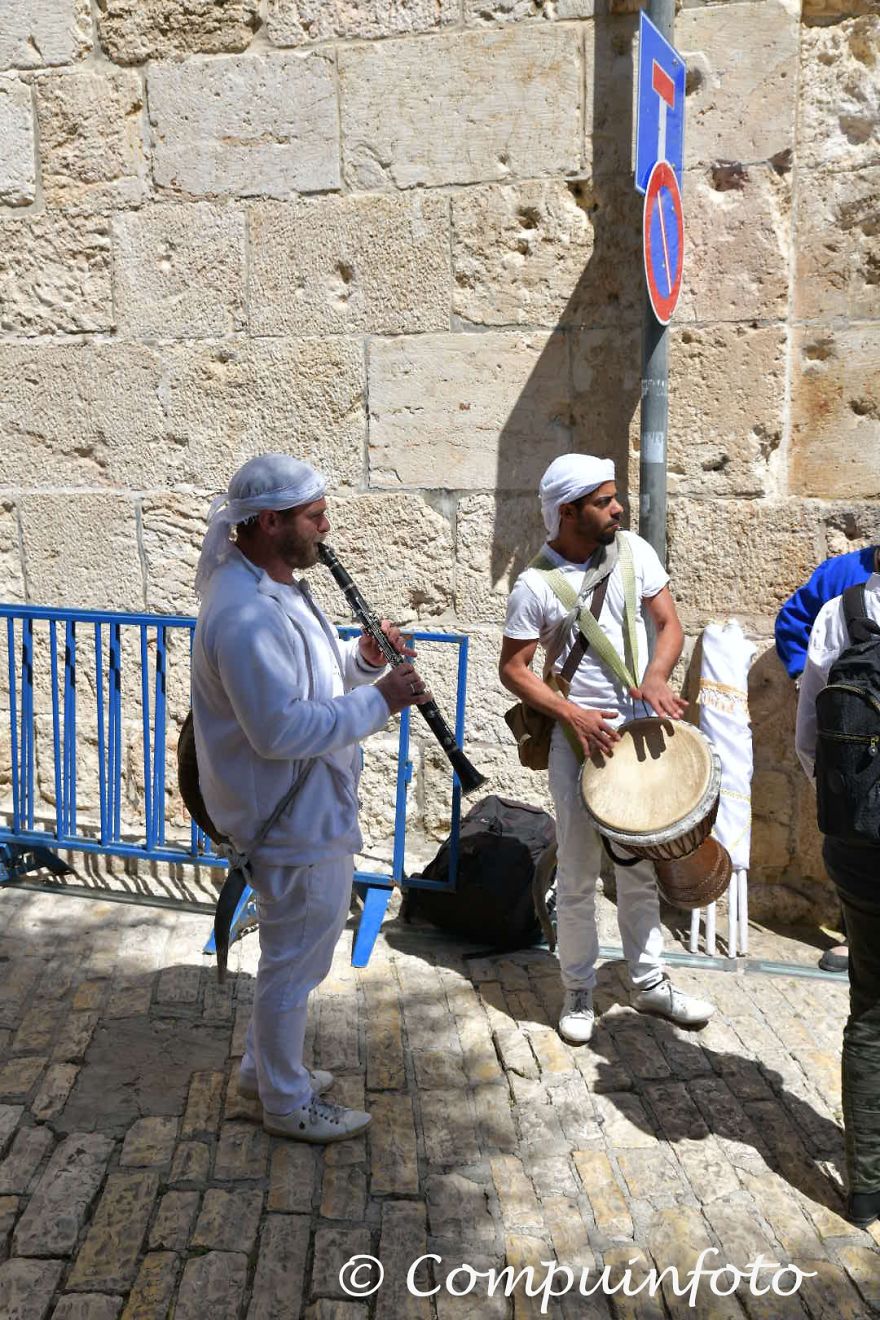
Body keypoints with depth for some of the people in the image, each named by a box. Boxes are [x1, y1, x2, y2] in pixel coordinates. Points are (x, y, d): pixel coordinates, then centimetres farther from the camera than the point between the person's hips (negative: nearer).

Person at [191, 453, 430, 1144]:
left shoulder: (276, 587, 7)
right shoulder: (244, 615, -27)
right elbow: (281, 730, -31)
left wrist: (360, 658, -2)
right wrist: (379, 701, -25)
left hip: (308, 808, 11)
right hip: (295, 821, -10)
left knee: (294, 949, 24)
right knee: (296, 961, 7)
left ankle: (265, 1066, 43)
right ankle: (287, 1102, 26)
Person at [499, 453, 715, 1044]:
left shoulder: (634, 551, 0)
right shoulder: (536, 584, -12)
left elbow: (669, 623, 4)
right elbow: (513, 667, -8)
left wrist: (656, 675, -16)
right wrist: (573, 714, -20)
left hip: (642, 730, 4)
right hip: (581, 739, -4)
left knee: (642, 868, 16)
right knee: (578, 875, 6)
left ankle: (650, 982, 31)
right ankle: (579, 993, 23)